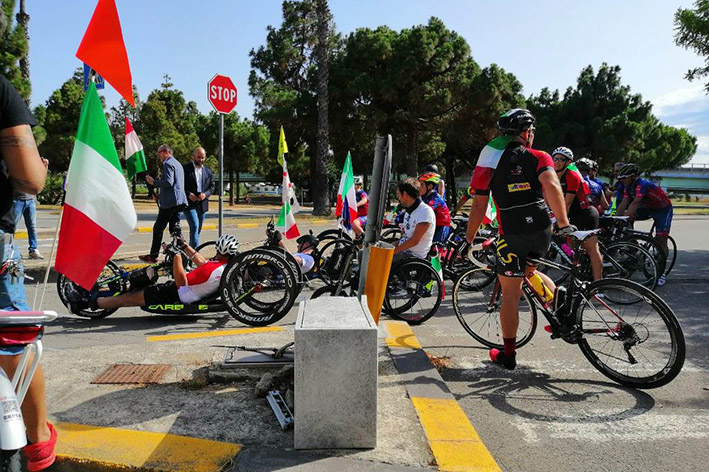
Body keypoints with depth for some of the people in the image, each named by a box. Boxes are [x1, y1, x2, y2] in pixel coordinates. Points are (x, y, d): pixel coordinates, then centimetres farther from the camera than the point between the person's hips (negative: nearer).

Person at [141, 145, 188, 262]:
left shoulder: (168, 164, -10)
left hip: (169, 202, -9)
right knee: (175, 228, 11)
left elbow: (168, 182, -21)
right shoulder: (177, 164, 21)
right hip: (179, 201, 9)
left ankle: (153, 255, 3)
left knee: (158, 228, -2)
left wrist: (154, 182, -10)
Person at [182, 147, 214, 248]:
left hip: (202, 204, 5)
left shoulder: (208, 171, 13)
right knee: (194, 226, -18)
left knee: (198, 229, 11)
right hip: (189, 204, -5)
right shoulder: (185, 168, -1)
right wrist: (188, 194, -16)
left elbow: (212, 186, 13)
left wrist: (206, 194, -7)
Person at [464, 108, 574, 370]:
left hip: (512, 234, -2)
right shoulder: (539, 157, 4)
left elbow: (479, 206, 2)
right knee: (529, 270, 32)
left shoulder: (488, 161, 5)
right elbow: (552, 186, -16)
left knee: (510, 294, 7)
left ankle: (508, 354, 16)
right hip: (542, 230, 2)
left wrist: (468, 241, 9)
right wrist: (564, 223, -15)